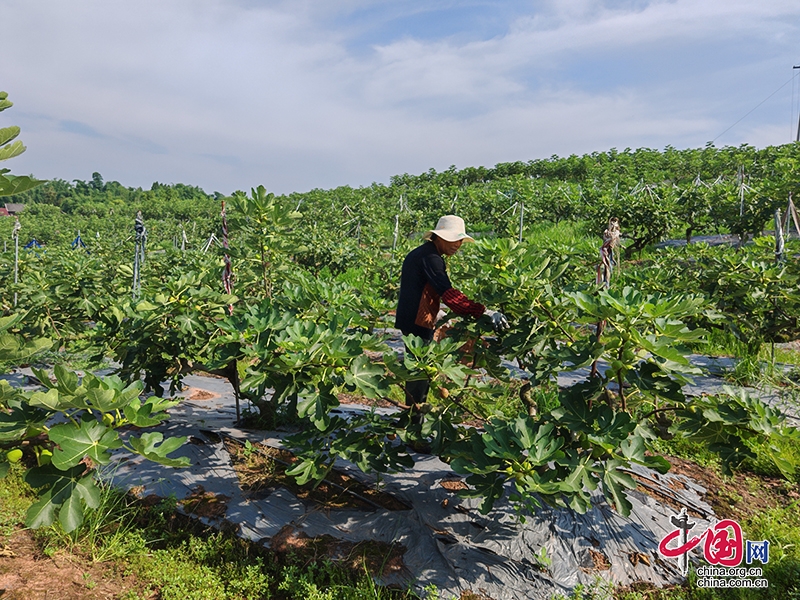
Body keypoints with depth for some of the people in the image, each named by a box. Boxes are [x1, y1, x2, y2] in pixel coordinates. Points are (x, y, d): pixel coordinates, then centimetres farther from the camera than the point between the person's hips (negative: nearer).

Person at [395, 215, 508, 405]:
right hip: (418, 323, -11)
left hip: (410, 320, 11)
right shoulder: (430, 258, -18)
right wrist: (485, 312, -33)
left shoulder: (419, 253, 15)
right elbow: (448, 294, -29)